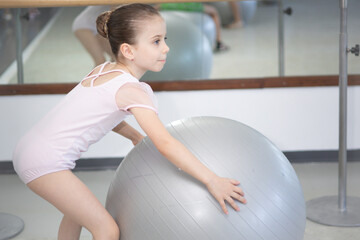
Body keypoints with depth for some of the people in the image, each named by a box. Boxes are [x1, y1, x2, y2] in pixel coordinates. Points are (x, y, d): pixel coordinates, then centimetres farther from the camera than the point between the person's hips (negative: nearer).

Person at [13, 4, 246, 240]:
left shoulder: (104, 70, 7)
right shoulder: (131, 90, -18)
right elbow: (165, 143, -26)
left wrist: (136, 137, 17)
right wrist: (211, 180, -25)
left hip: (30, 149, 10)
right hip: (45, 162, -10)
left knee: (77, 211, 31)